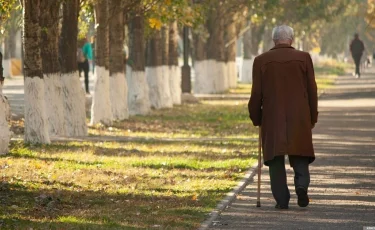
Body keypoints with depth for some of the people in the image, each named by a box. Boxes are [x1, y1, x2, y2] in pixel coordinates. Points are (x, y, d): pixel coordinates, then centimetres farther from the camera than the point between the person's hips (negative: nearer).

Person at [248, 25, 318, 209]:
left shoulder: (261, 61, -1)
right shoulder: (304, 58, 0)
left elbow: (256, 94, 1)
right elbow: (312, 90, 3)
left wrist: (256, 119, 12)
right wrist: (313, 117, 12)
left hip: (272, 118, 0)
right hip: (299, 118, 0)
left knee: (276, 159, 5)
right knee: (299, 156, 12)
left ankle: (282, 199, 1)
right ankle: (301, 185, -12)